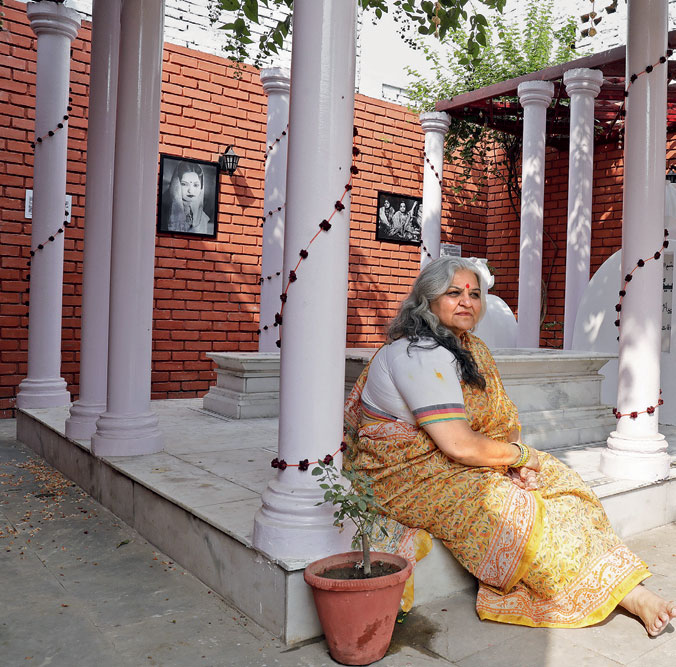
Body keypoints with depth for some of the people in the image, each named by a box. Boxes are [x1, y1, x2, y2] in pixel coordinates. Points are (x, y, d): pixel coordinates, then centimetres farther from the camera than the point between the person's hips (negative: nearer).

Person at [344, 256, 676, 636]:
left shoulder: (471, 348, 8)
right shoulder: (422, 356, -23)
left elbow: (503, 419, 10)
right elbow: (459, 446, -27)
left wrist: (513, 456, -10)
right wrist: (517, 454, -11)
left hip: (450, 463, 9)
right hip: (409, 479, -9)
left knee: (555, 477, -2)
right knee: (517, 509, -21)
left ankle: (632, 590, -3)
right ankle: (624, 594, -5)